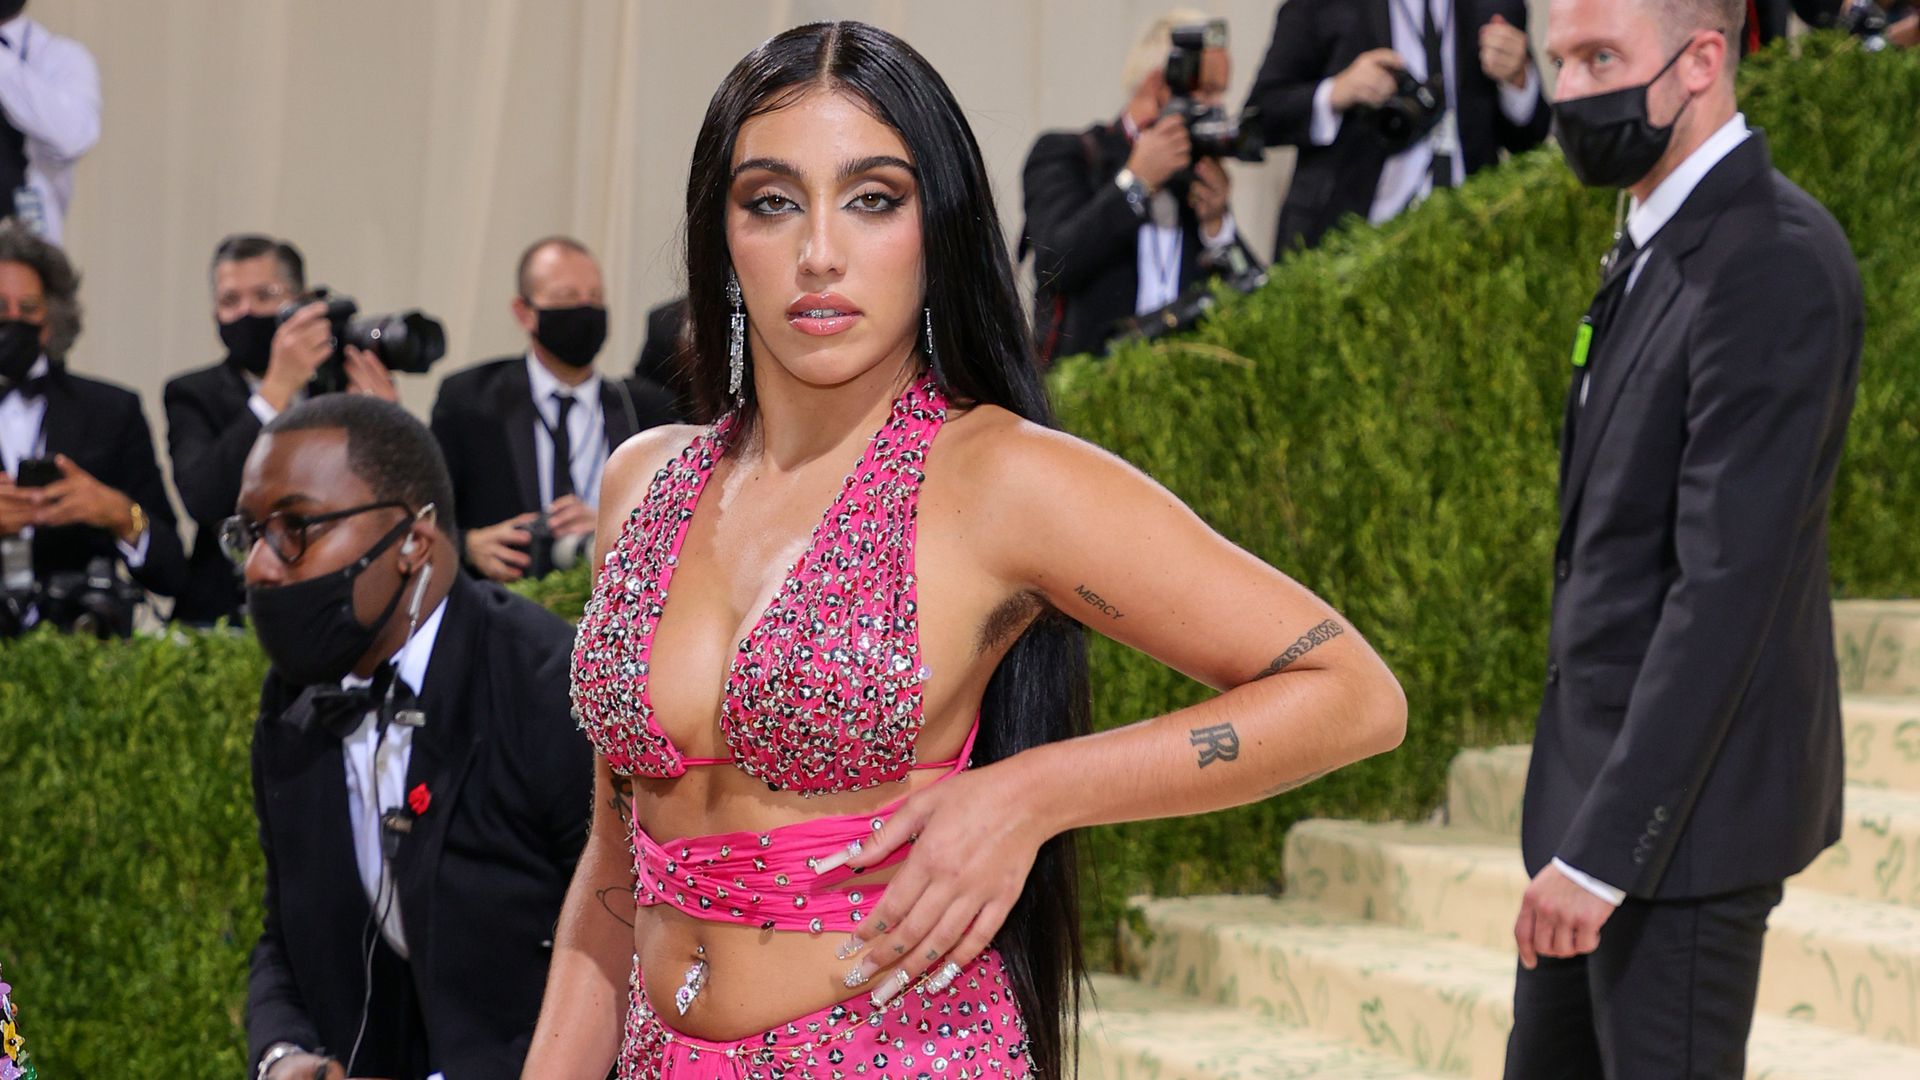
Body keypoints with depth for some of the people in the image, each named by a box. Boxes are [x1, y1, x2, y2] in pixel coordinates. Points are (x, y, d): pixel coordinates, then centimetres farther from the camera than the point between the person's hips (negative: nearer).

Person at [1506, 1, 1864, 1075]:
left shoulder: (1773, 263, -20)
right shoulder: (1662, 245, 12)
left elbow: (1728, 582, -25)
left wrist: (1604, 847, -26)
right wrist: (1579, 829, 16)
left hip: (1684, 799, -10)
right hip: (1601, 775, 10)